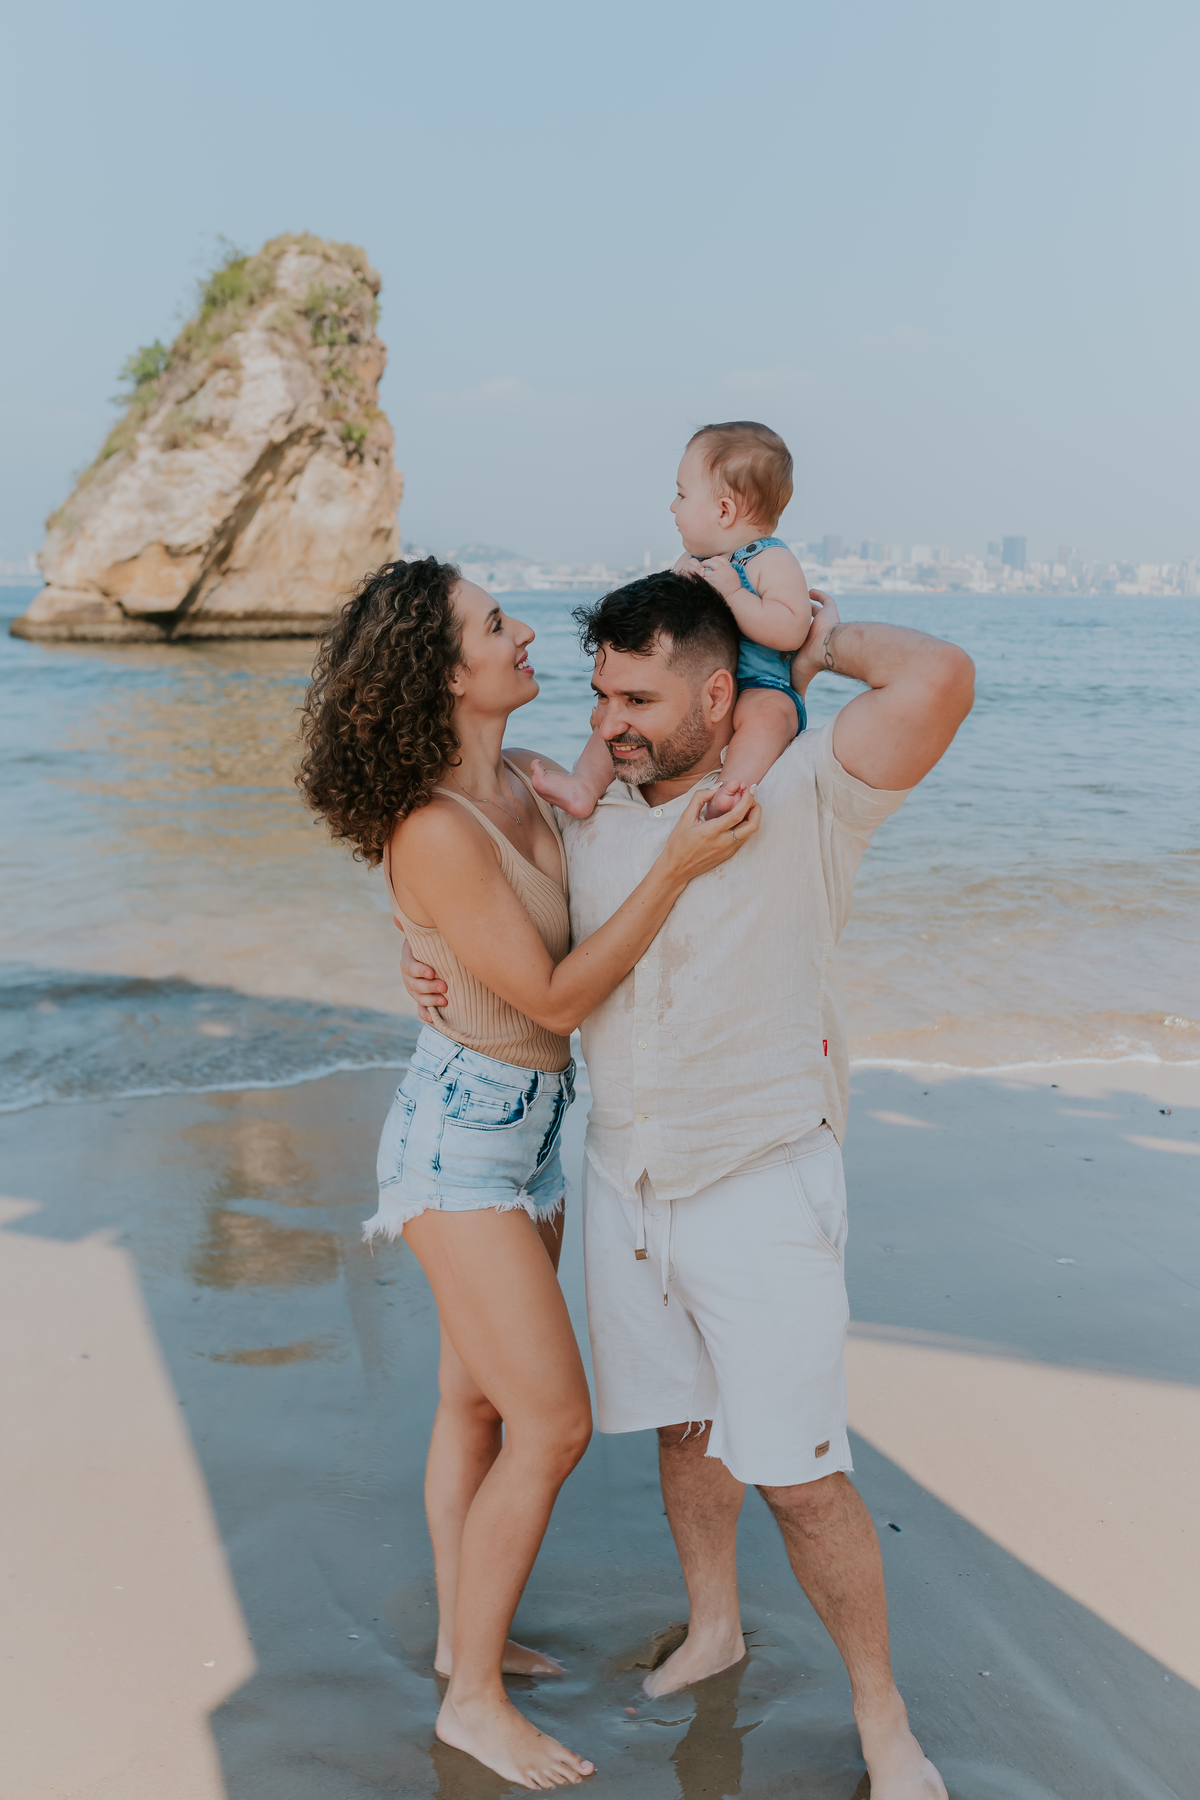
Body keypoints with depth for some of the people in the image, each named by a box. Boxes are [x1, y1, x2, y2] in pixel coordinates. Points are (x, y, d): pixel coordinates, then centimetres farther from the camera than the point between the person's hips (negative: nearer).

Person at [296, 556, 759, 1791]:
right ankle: (474, 1701, 13)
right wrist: (675, 868, -25)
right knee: (553, 1423, -4)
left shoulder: (518, 784, 2)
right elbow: (555, 997, -21)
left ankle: (463, 1634, 36)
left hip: (529, 1133, 9)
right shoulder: (435, 832, -23)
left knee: (478, 1399, 19)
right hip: (461, 1137, -8)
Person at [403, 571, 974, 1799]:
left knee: (798, 1475, 0)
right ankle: (713, 1628, 45)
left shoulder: (803, 799, -15)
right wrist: (434, 959, 0)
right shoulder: (588, 821, 1)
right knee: (682, 1427, 21)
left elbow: (938, 680, -31)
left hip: (763, 1189, -5)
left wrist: (822, 635, -13)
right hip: (625, 1185, 5)